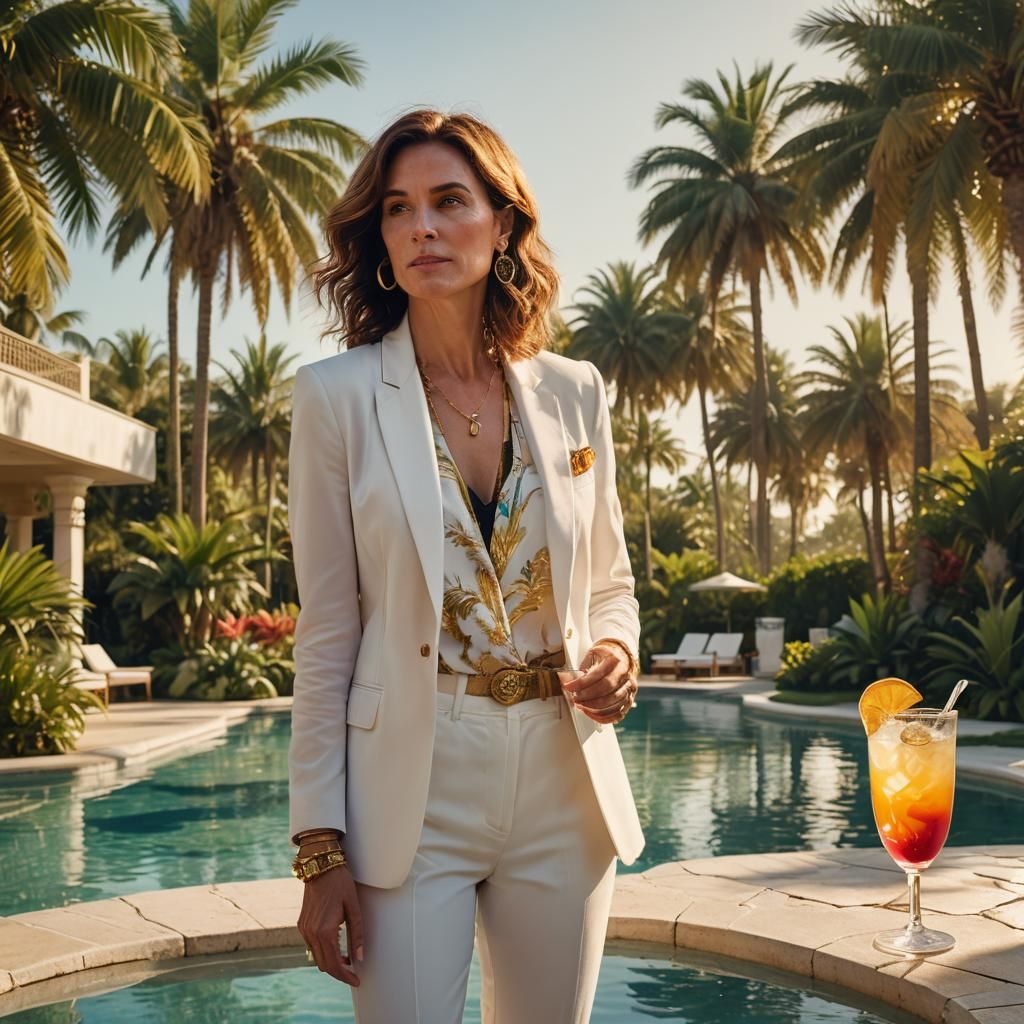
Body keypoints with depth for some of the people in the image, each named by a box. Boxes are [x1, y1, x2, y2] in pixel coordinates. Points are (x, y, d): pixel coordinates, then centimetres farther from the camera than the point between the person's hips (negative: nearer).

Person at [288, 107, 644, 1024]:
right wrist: (320, 847, -6)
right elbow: (327, 637, -4)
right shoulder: (339, 396, -4)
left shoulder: (573, 393, 4)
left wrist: (616, 655, -9)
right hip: (412, 790, -3)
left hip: (564, 787, 3)